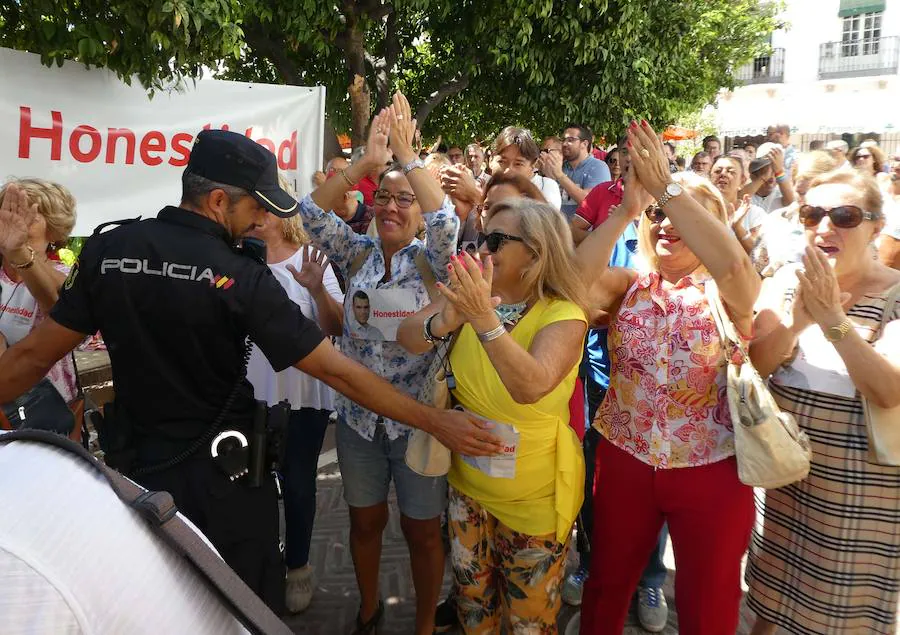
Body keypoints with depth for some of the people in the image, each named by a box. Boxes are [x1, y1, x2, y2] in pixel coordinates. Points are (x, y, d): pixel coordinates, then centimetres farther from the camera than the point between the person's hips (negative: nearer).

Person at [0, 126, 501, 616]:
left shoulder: (106, 249, -8)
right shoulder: (242, 277, -21)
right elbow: (337, 371, -22)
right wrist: (436, 421, -17)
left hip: (136, 467, 5)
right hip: (224, 474, -4)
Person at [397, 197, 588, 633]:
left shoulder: (563, 315, -21)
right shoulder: (475, 292, -5)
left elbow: (531, 386, -38)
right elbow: (406, 338, -16)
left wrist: (485, 320, -48)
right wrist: (443, 322, -37)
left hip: (534, 496, -4)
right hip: (468, 482, 5)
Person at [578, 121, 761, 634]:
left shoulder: (727, 294, -7)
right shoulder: (630, 286, 1)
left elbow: (734, 266, -31)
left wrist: (667, 187, -31)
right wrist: (628, 208, -24)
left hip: (711, 469, -2)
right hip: (625, 460, 3)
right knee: (607, 584, 20)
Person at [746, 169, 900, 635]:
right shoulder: (788, 280, -1)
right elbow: (753, 363, -9)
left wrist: (832, 318, -32)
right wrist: (797, 320, -26)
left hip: (858, 482, -3)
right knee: (774, 589, 19)